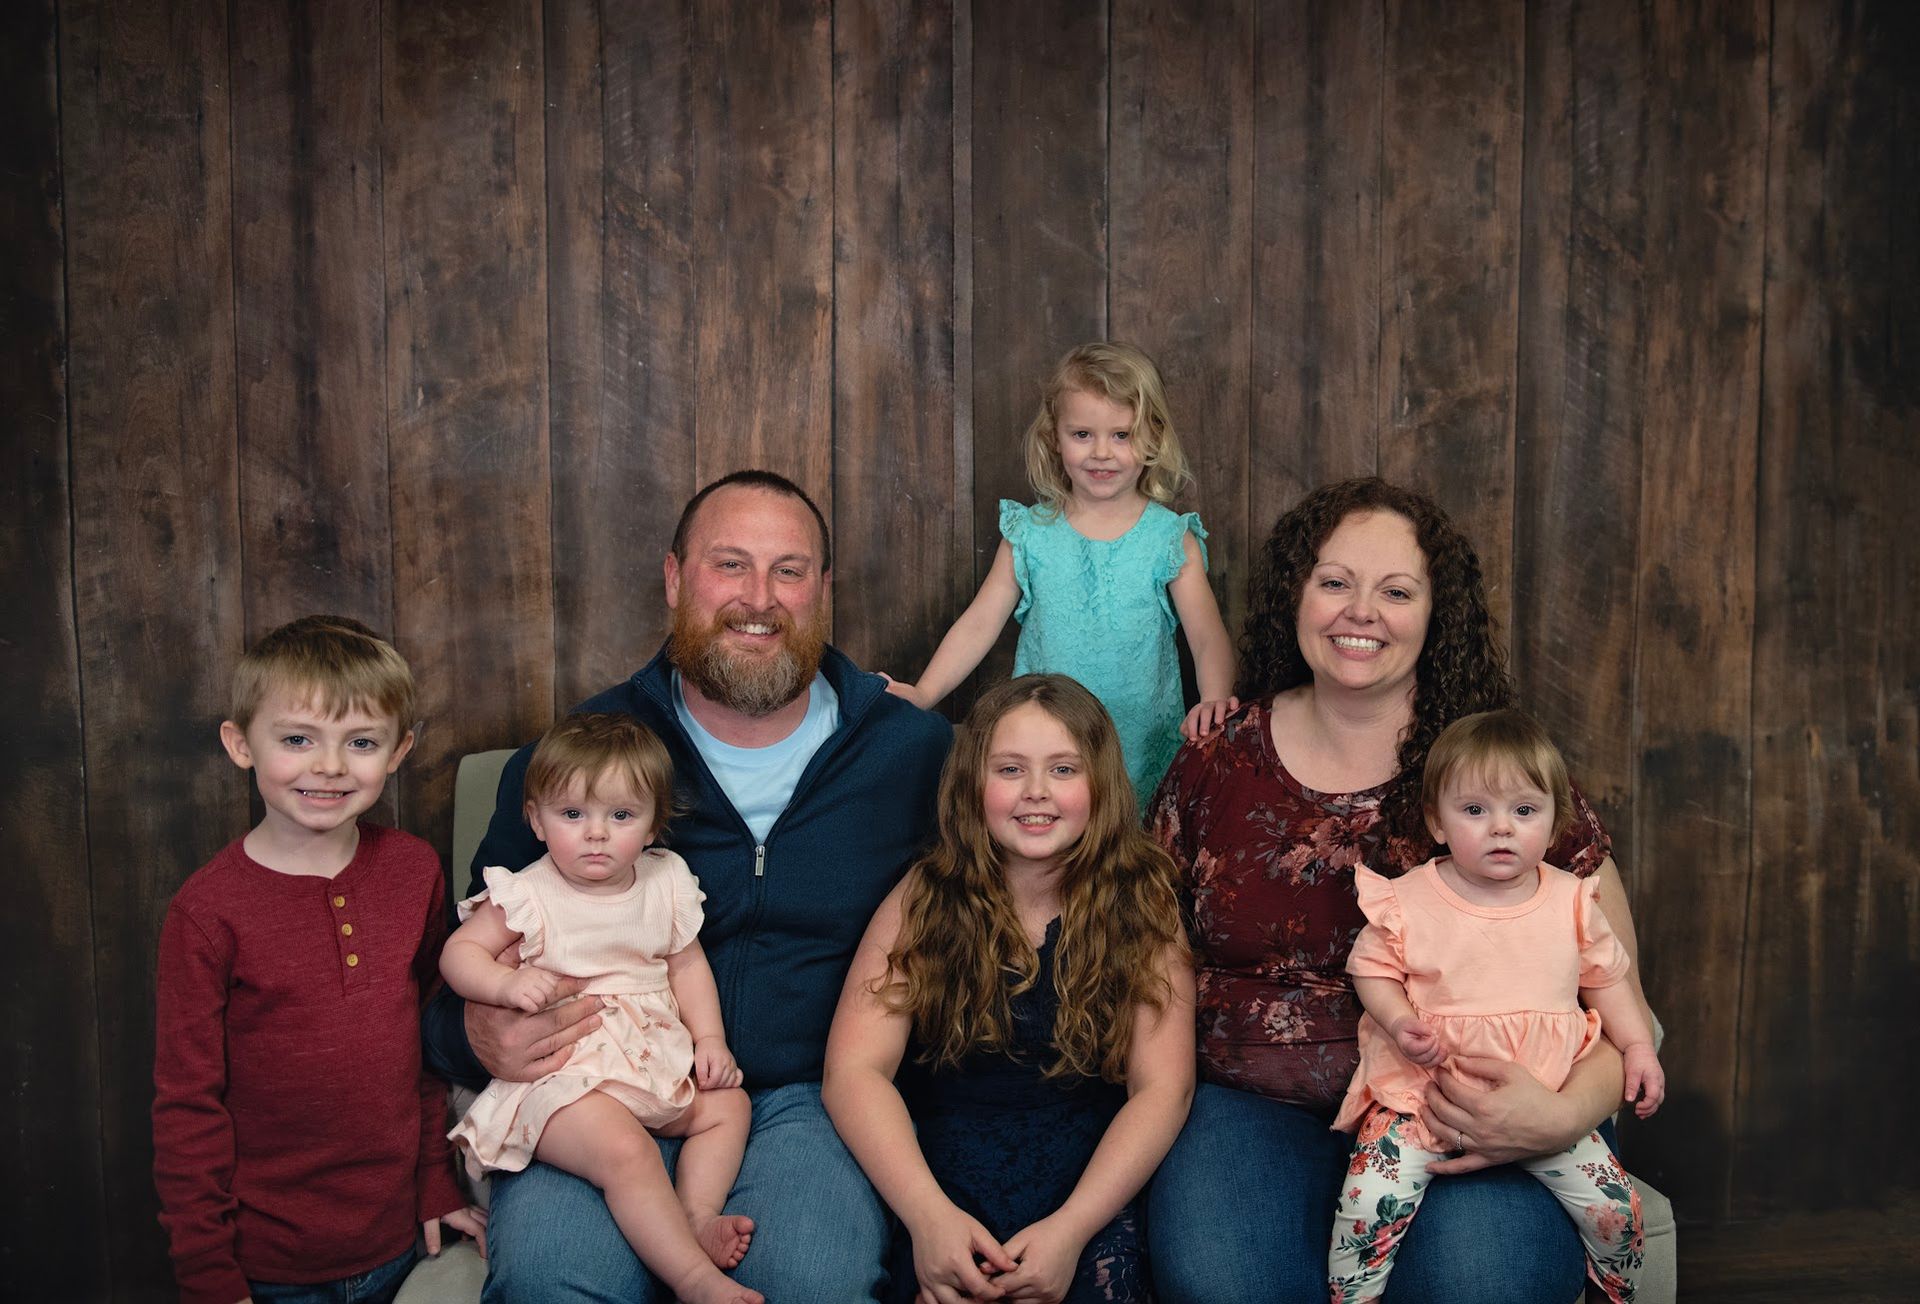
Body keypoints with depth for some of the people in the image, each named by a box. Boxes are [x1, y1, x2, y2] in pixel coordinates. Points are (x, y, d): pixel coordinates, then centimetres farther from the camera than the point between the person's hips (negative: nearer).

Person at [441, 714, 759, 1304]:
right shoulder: (527, 895, -8)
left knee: (729, 1104, 1)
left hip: (657, 1056, 7)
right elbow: (459, 950, -5)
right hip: (561, 1071, -7)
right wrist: (508, 983, -25)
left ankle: (697, 1216, -5)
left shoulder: (665, 883, 5)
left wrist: (710, 1040, 4)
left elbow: (687, 965, 15)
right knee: (625, 1149, -28)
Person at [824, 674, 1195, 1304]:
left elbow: (1162, 1088, -3)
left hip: (1089, 1200, 1)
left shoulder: (1143, 902, 3)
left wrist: (1070, 1229, -17)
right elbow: (855, 1069, -5)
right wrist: (928, 1214, -21)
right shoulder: (925, 899, 3)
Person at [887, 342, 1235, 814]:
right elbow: (980, 623, 1)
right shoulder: (1030, 533, 2)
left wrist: (1215, 698, -28)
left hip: (1144, 755, -1)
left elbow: (1208, 636, -8)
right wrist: (922, 693, -10)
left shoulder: (1171, 539, -2)